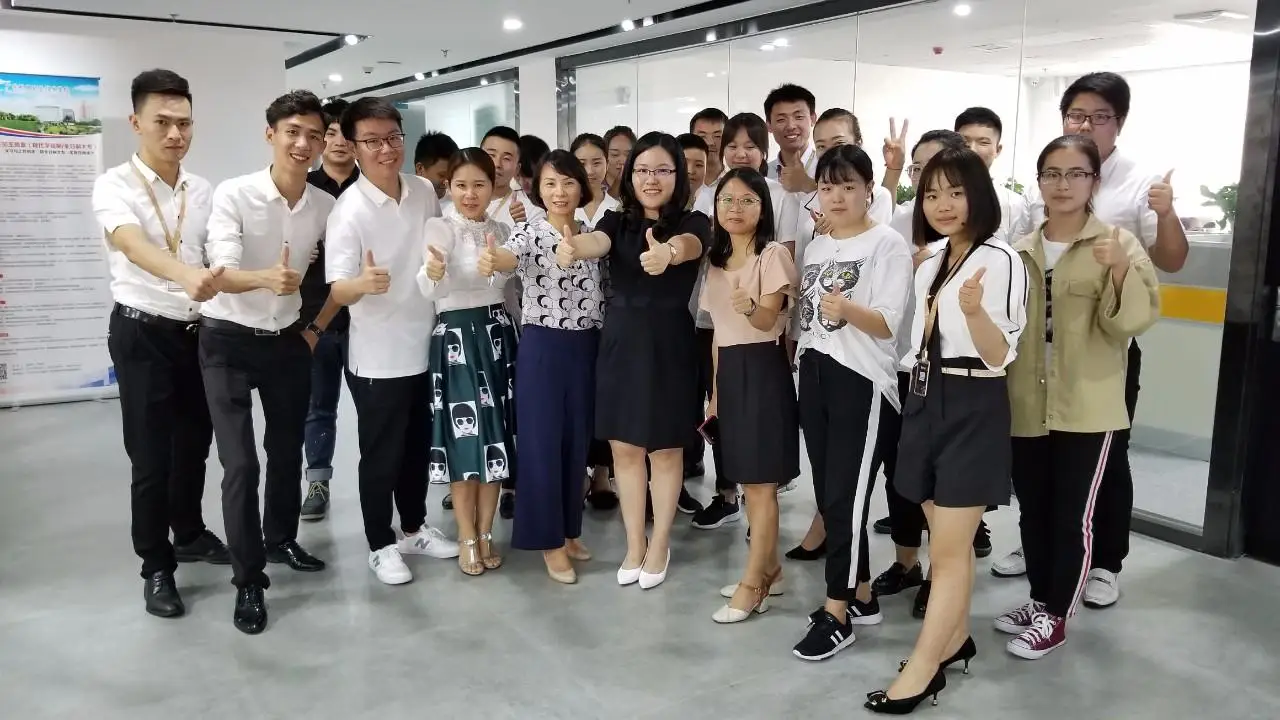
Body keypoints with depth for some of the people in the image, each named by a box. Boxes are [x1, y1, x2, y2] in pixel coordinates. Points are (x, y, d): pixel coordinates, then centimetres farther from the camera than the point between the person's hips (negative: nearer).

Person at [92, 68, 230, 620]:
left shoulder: (202, 190, 4)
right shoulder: (114, 186, -13)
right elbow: (133, 245, -32)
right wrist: (186, 275, -52)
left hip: (198, 330, 5)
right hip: (143, 333, -5)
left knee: (194, 441, 17)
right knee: (151, 454, 1)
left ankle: (189, 534, 37)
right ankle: (156, 567, 16)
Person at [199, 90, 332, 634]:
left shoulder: (326, 206, -3)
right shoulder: (233, 195, -17)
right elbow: (224, 274, -27)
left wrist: (316, 325, 8)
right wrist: (266, 278, -46)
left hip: (289, 340, 5)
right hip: (229, 341, -5)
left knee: (288, 452, 17)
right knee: (241, 463, -8)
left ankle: (281, 540, 40)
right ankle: (249, 581, 5)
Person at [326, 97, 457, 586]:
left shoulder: (425, 192, 0)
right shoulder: (349, 211, -18)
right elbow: (338, 290, -24)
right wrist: (363, 283, -44)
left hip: (425, 346, 6)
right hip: (377, 356, -6)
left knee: (418, 447, 19)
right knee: (381, 455, 7)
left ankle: (414, 529, 37)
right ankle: (380, 545, 24)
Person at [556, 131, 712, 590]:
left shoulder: (693, 222, -5)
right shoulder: (617, 221, 4)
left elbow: (689, 245, -29)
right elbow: (596, 242, -19)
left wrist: (668, 253, -55)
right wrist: (572, 248, -45)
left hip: (670, 345, -3)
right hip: (619, 342, 3)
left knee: (665, 449, 9)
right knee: (624, 448, 11)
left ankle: (659, 546, 26)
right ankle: (634, 545, 27)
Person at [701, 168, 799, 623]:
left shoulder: (773, 255, -8)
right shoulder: (717, 261, 14)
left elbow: (769, 320, -19)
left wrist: (752, 309, -42)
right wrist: (714, 392, 15)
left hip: (762, 369, -7)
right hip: (729, 371, 8)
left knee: (761, 483, -2)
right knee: (750, 483, 14)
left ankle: (752, 584, 6)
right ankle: (769, 568, 27)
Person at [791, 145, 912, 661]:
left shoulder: (887, 244, -7)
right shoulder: (814, 246, 14)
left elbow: (888, 324, -16)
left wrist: (848, 309, -34)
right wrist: (796, 365, 14)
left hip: (860, 380, -7)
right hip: (813, 374, 7)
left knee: (846, 496, -5)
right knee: (828, 494, 10)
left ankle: (836, 614, 4)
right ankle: (861, 596, 24)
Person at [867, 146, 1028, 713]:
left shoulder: (999, 260, -13)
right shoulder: (933, 263, 12)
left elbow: (1000, 356, -18)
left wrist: (974, 310, -33)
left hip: (971, 407, -8)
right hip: (927, 401, 8)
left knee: (949, 547, -2)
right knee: (947, 538, 16)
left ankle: (922, 670, 4)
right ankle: (954, 637, 30)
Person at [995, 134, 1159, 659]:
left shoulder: (1119, 244, -3)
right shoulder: (1020, 251, 8)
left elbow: (1135, 320, -13)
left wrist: (1120, 272, -29)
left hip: (1087, 407, -4)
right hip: (1027, 405, 4)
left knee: (1072, 515, 3)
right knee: (1033, 511, 14)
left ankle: (1056, 616, 16)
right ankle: (1039, 599, 30)